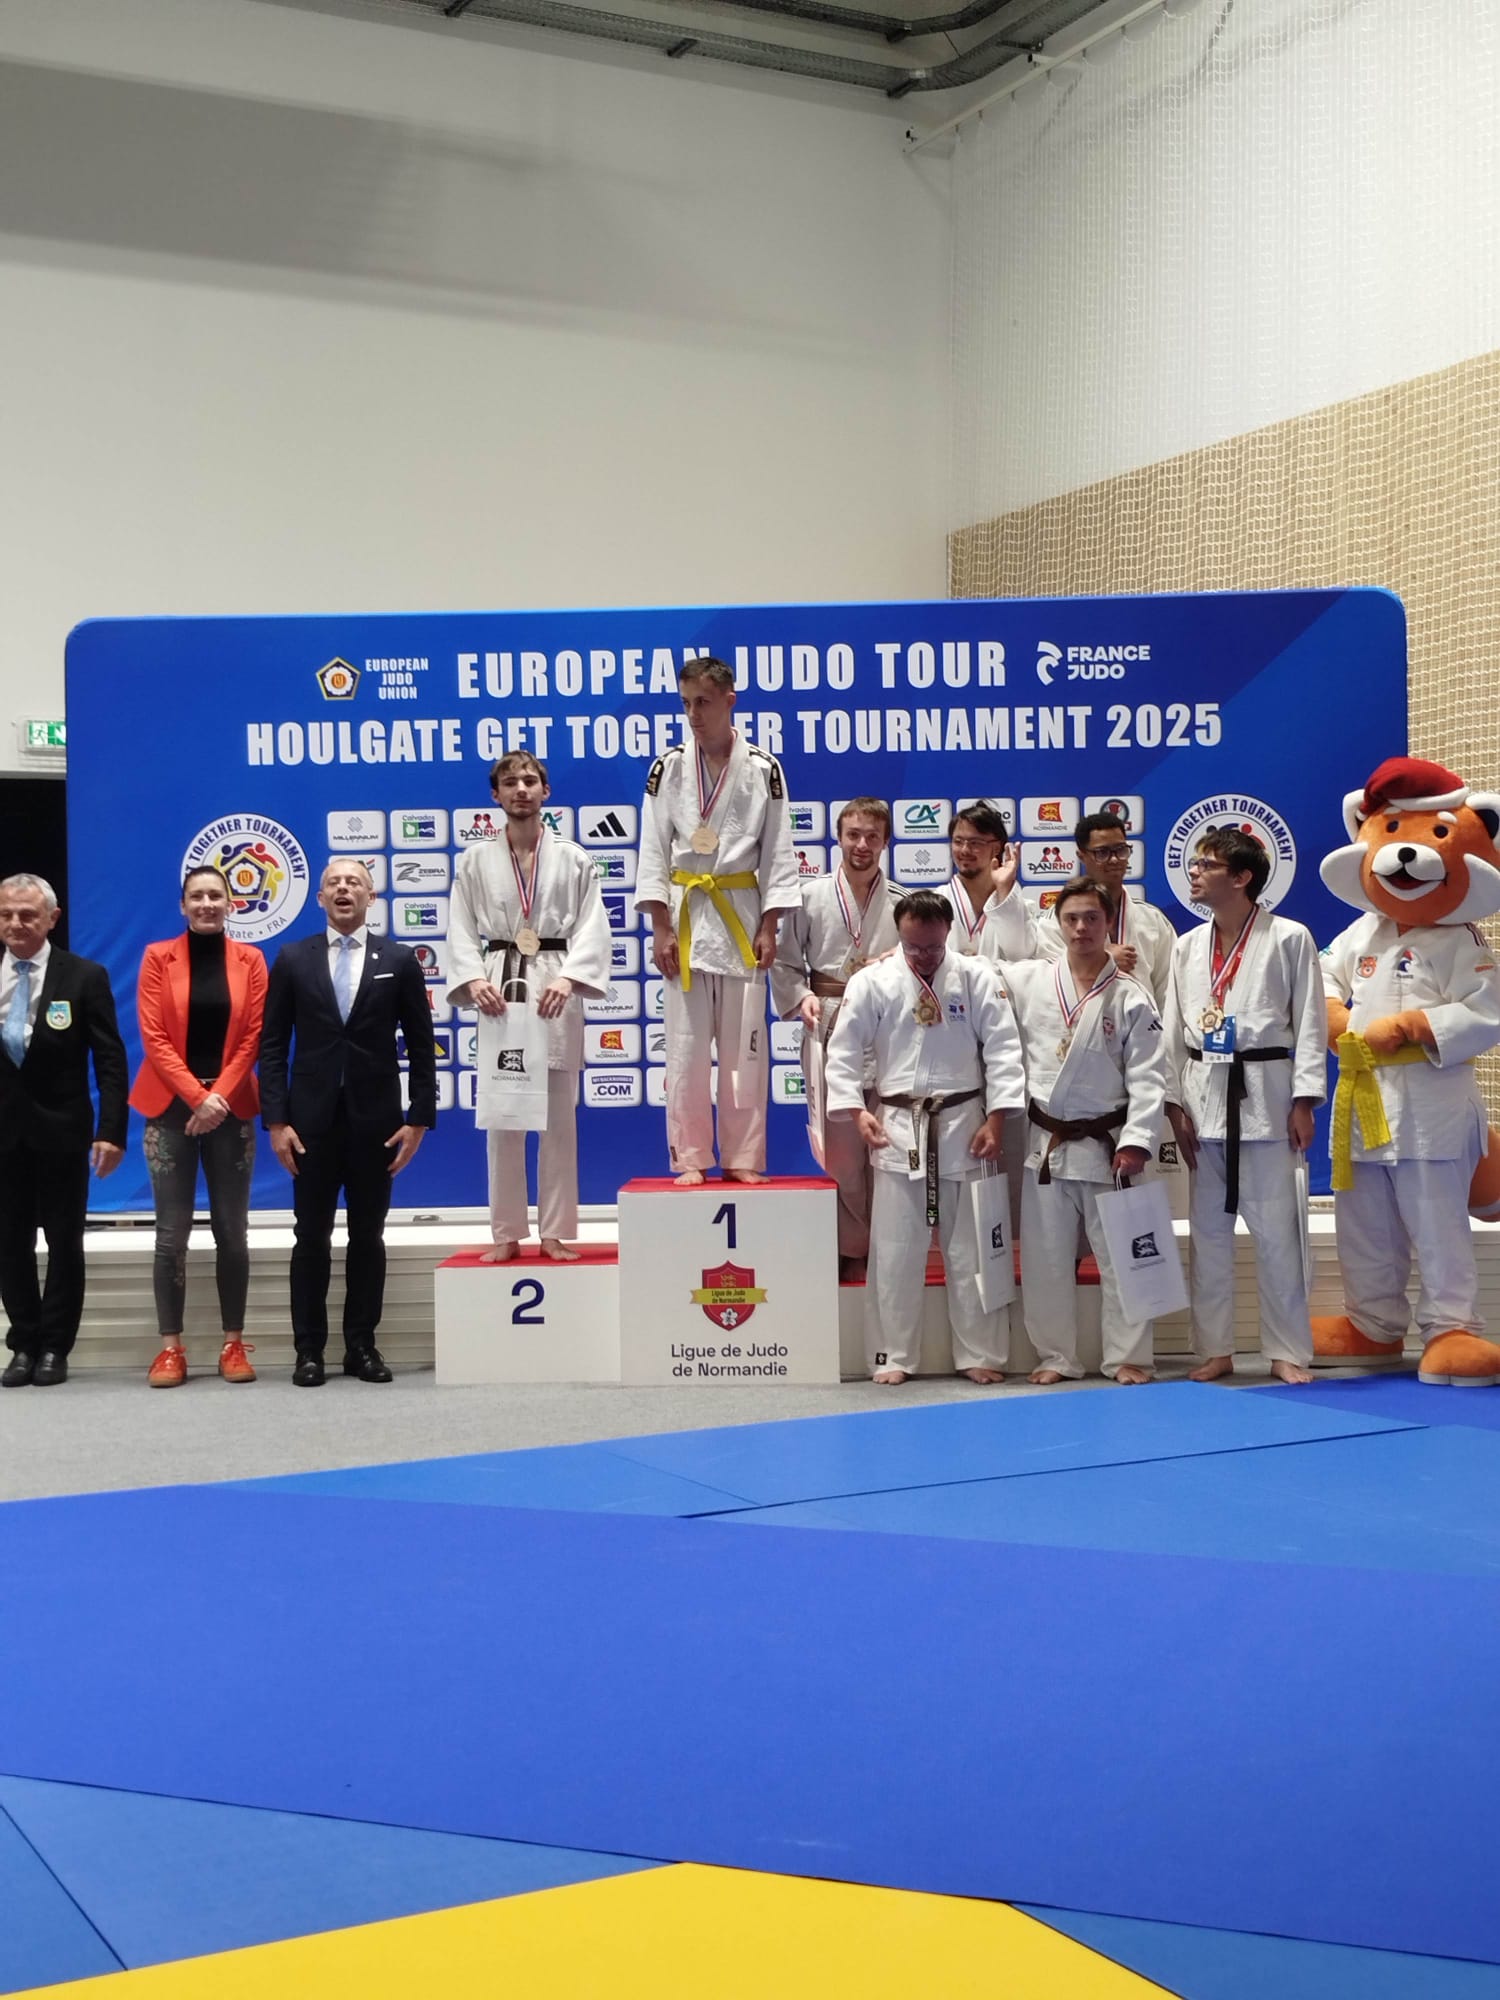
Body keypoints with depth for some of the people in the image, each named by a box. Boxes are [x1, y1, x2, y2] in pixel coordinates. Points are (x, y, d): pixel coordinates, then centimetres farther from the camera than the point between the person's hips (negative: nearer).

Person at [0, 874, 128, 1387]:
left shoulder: (84, 977, -5)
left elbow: (110, 1059, -6)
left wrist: (111, 1130, -14)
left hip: (61, 1130, -2)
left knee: (64, 1242, 6)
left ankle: (54, 1347, 16)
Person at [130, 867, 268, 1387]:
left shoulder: (249, 960, 6)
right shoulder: (158, 958, 3)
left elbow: (253, 1037, 2)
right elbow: (153, 1037, -4)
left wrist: (220, 1097, -10)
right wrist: (197, 1096, -13)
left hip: (231, 1108, 1)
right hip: (171, 1107, -1)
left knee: (231, 1231, 3)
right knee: (172, 1232, -2)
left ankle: (234, 1343, 10)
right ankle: (171, 1347, 4)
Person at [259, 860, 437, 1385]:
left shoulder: (399, 961, 4)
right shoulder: (292, 959, 4)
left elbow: (420, 1046, 4)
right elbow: (272, 1045, 3)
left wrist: (419, 1119, -2)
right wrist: (276, 1120, -5)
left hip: (375, 1119, 0)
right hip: (311, 1119, 0)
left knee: (368, 1237, 6)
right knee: (311, 1238, 4)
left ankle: (361, 1346, 14)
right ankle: (309, 1350, 10)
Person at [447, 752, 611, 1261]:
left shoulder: (574, 860, 5)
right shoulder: (475, 862, 8)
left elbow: (591, 928, -2)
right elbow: (461, 930, 3)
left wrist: (567, 979, -18)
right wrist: (474, 980, -14)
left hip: (555, 994, 0)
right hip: (499, 992, 1)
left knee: (559, 1120, 3)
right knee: (502, 1121, 4)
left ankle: (555, 1234, 12)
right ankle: (506, 1234, 13)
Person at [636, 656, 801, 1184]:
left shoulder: (763, 769, 0)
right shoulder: (668, 769, 2)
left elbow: (778, 854, 1)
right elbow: (653, 851, 2)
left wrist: (768, 928, -4)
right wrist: (660, 928, -5)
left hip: (741, 917, -1)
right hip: (685, 916, 1)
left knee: (744, 1048, 3)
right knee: (685, 1046, 2)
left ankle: (742, 1157, 12)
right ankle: (691, 1158, 10)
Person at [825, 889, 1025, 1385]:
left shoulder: (976, 976, -2)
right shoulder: (872, 982, -2)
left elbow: (1002, 1048, -3)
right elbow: (844, 1052, 0)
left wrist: (995, 1120, -10)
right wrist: (857, 1111, -12)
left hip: (964, 1126, 0)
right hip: (897, 1128, 0)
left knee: (971, 1246, 7)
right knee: (895, 1247, 4)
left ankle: (979, 1354, 17)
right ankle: (892, 1356, 14)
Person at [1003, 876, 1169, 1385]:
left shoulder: (1130, 998, -4)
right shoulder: (1028, 981, 1)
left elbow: (1147, 1079, -7)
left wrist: (1135, 1143, -15)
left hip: (1104, 1146, -2)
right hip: (1045, 1144, 2)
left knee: (1119, 1257, 3)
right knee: (1045, 1258, 8)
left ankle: (1128, 1357, 14)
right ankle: (1056, 1356, 20)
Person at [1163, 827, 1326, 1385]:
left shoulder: (1289, 939, -3)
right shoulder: (1188, 946, 10)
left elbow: (1310, 1024, -4)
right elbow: (1173, 1029, 10)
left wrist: (1303, 1102, -9)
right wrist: (1174, 1103, 3)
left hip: (1263, 1094, -4)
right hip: (1203, 1096, 4)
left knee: (1276, 1231, -1)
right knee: (1209, 1230, 8)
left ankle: (1288, 1351, 10)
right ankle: (1215, 1349, 18)